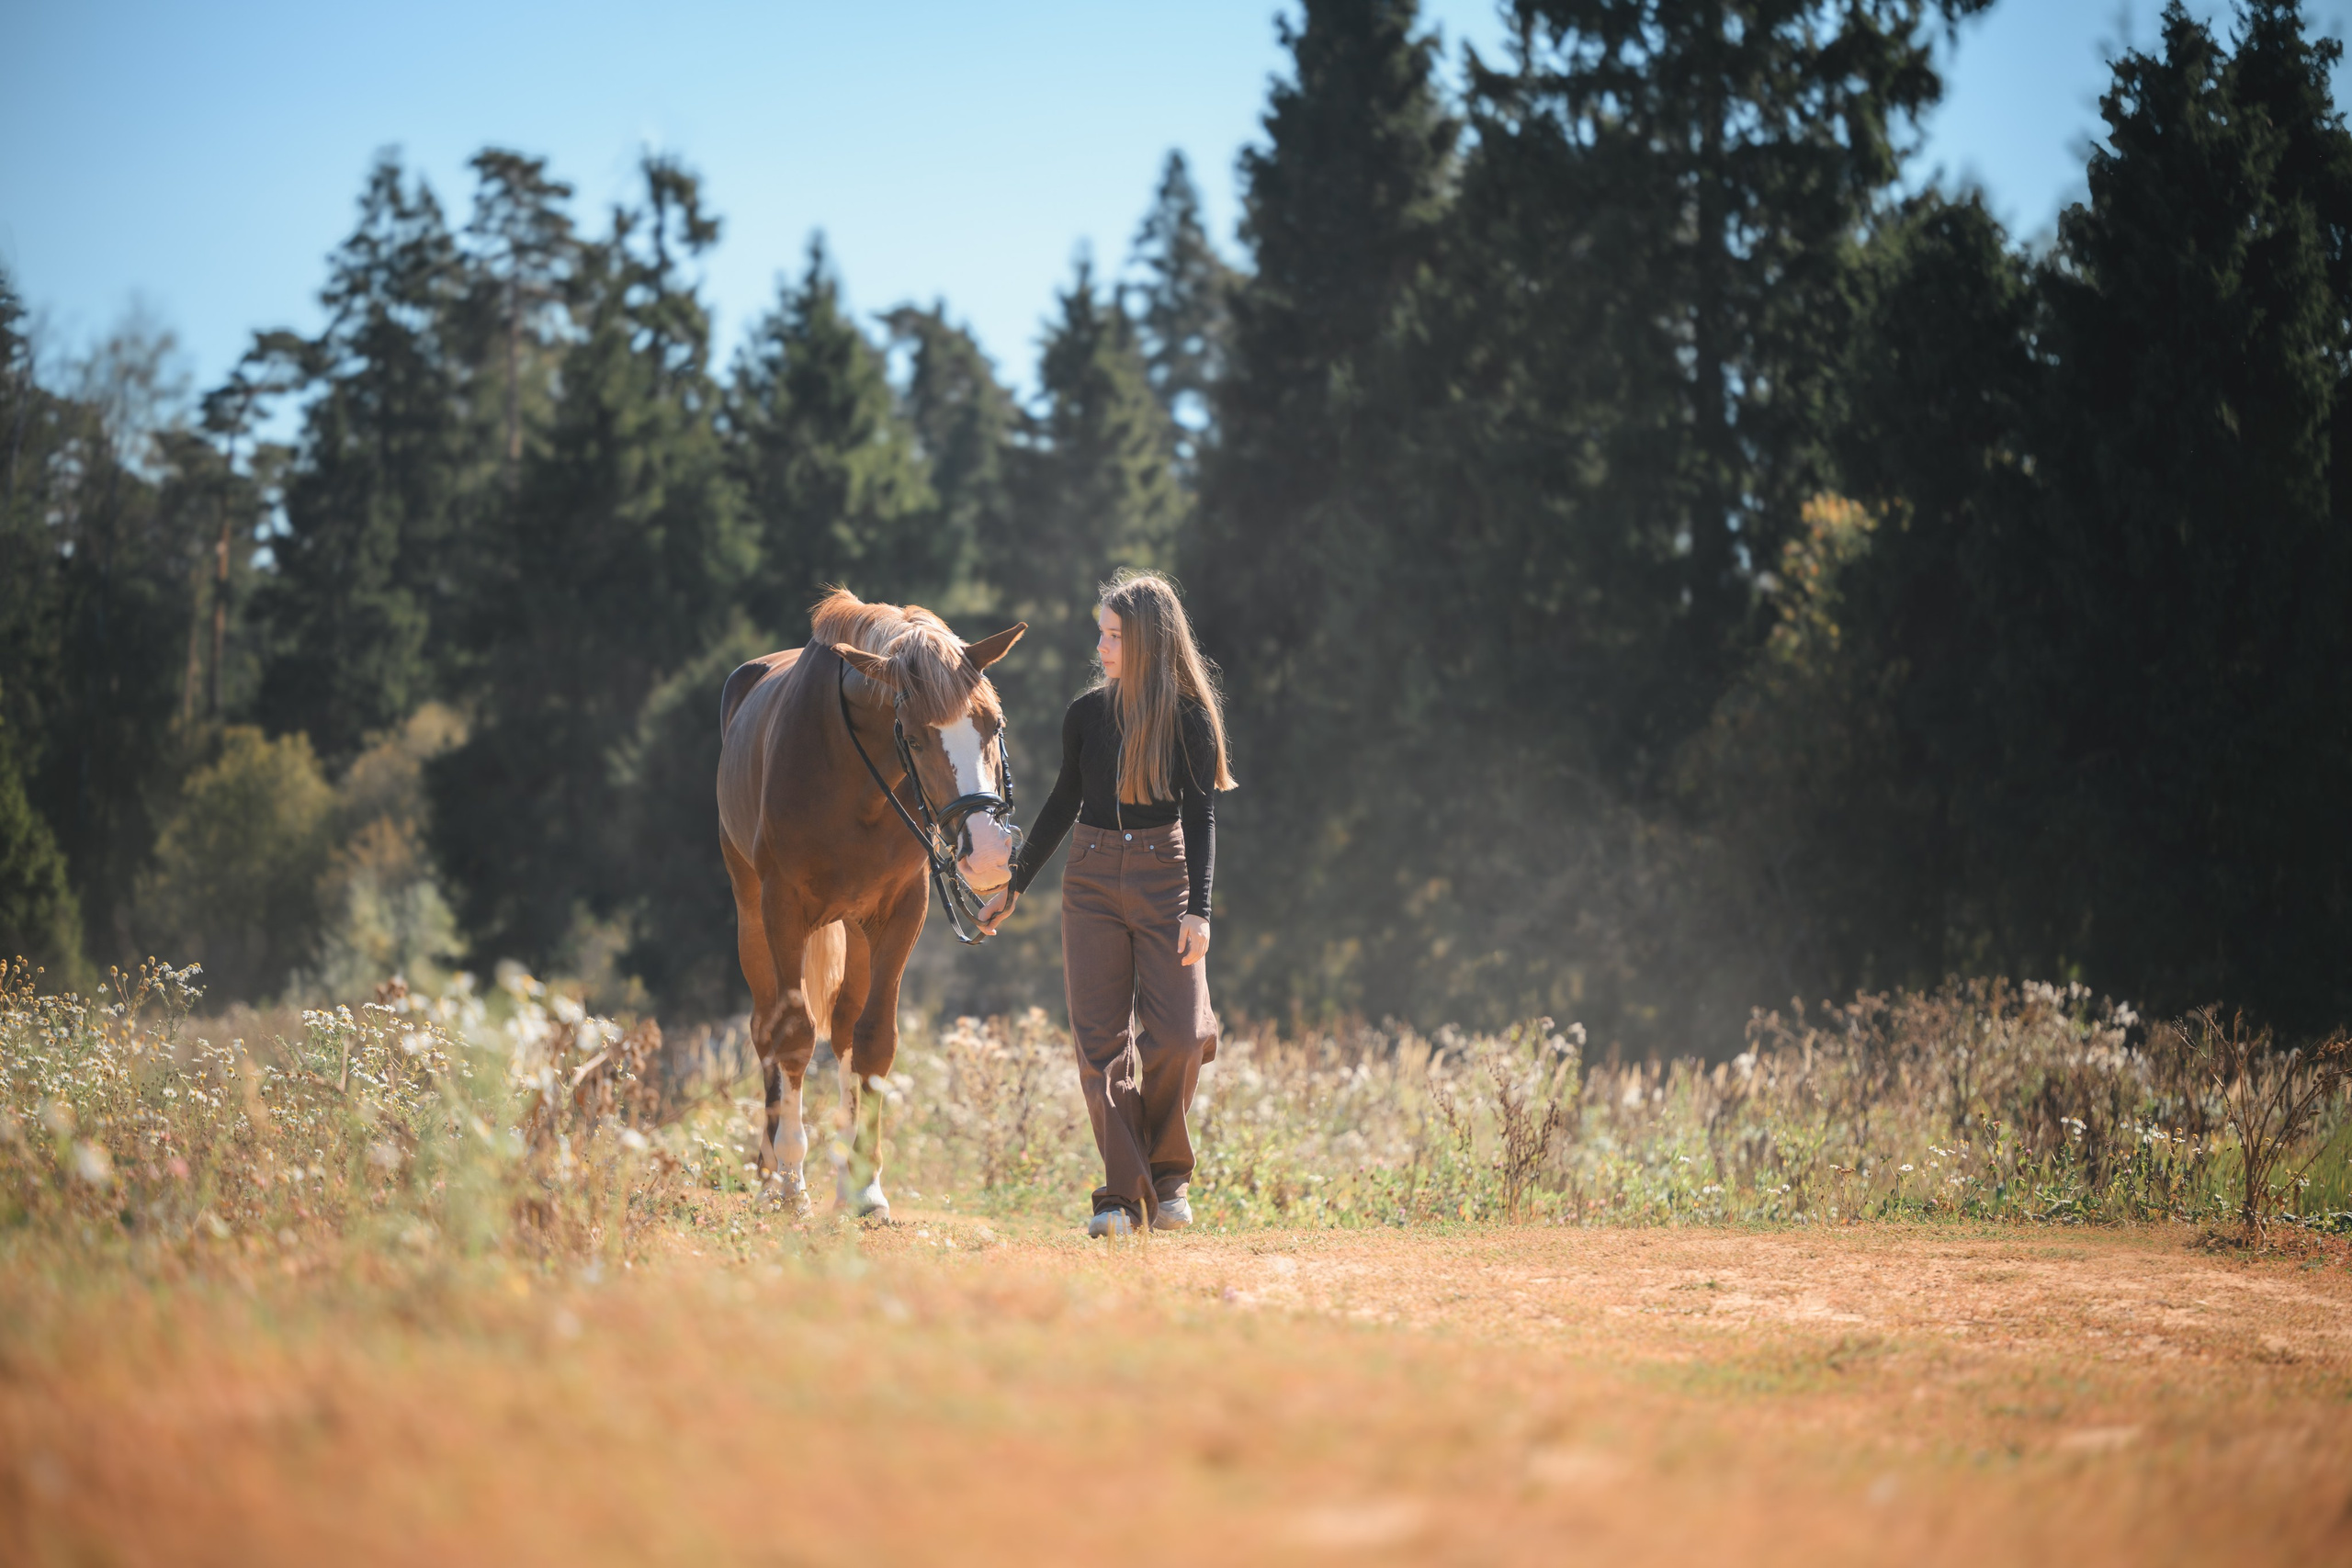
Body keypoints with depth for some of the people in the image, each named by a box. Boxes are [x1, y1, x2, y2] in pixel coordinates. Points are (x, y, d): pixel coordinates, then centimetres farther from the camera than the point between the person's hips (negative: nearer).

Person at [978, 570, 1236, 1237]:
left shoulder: (1188, 718, -4)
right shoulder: (1086, 714, 4)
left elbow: (1200, 818, -5)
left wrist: (1198, 909, -14)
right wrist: (1014, 886, 19)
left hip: (1163, 879, -3)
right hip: (1092, 881, 3)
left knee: (1176, 1035, -13)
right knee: (1102, 1043, -3)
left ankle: (1168, 1173, 10)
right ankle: (1123, 1195, 1)